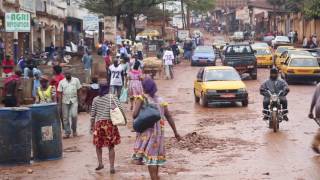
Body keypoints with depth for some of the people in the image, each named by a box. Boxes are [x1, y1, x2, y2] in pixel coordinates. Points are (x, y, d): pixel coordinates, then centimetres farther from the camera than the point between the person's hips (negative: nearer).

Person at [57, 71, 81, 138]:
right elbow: (60, 93, 4)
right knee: (65, 117, 3)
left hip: (74, 101, -1)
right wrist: (59, 103, -2)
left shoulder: (76, 80, 5)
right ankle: (67, 132, 12)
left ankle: (74, 130, 10)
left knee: (74, 115, -12)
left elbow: (78, 90, 7)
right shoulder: (62, 82, 5)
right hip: (65, 102, 1)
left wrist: (79, 99, 2)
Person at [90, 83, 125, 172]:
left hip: (99, 123, 1)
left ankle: (100, 163, 11)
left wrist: (92, 125, 14)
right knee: (111, 146, 6)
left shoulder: (96, 99, 4)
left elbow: (93, 114, 6)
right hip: (110, 123, 0)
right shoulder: (112, 97, 1)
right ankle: (112, 167, 3)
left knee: (98, 145, 19)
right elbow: (120, 109, -8)